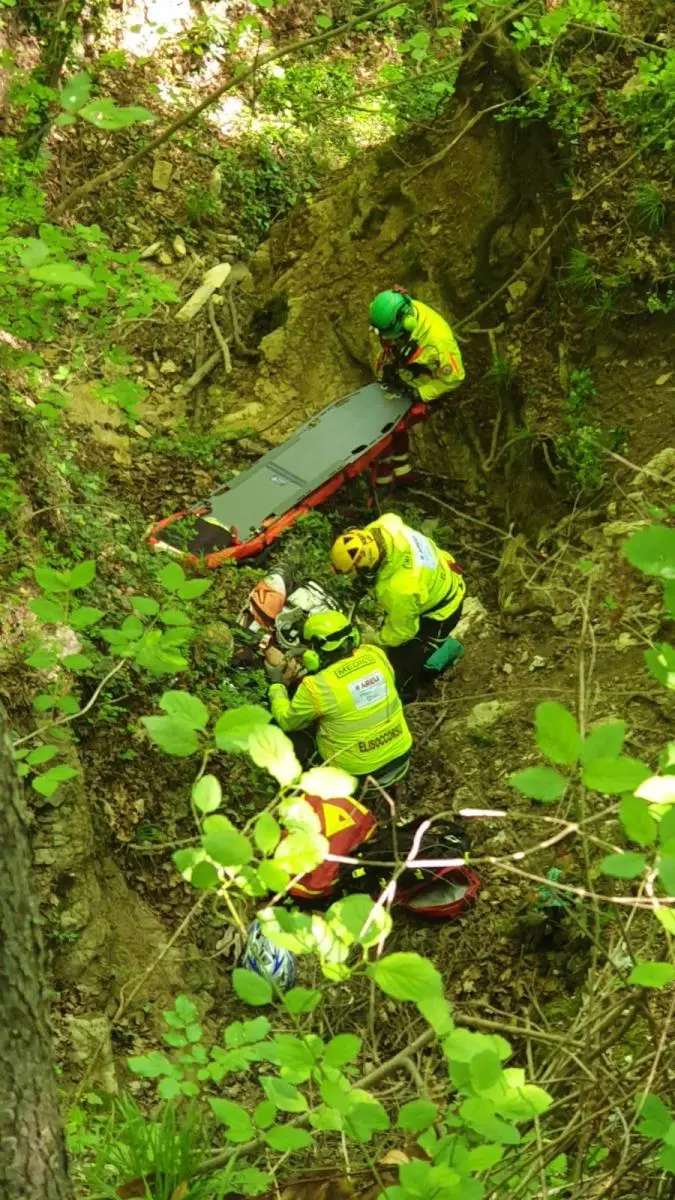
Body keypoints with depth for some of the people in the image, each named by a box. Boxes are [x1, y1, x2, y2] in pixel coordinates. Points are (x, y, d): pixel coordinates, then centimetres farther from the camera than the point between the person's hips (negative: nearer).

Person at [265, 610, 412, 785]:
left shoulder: (316, 686, -24)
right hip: (402, 755, 5)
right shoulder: (376, 655, -12)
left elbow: (287, 721, -4)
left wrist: (276, 684, 13)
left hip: (360, 773, -4)